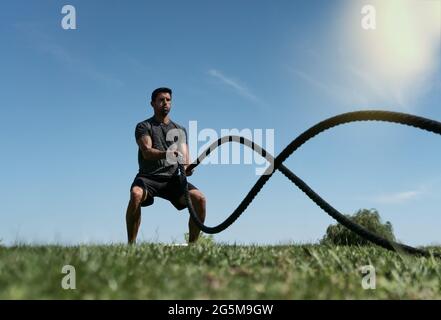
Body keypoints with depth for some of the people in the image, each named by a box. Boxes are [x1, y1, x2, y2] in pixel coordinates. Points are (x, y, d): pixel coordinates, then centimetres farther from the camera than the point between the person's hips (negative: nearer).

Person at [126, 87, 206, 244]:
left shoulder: (180, 130, 18)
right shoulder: (143, 126, 6)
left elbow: (184, 156, 6)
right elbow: (146, 152, -12)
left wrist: (186, 167, -19)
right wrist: (166, 154, -34)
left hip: (172, 178, 3)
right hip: (148, 177, -3)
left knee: (200, 199, -21)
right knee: (136, 194, -36)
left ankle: (192, 244, -6)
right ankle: (131, 244, -25)